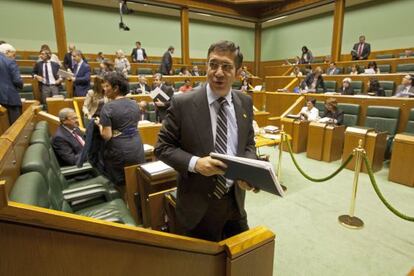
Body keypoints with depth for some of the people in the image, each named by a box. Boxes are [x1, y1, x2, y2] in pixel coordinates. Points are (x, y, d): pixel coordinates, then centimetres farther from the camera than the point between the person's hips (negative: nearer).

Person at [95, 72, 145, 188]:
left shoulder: (108, 107, -12)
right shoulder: (134, 104, 5)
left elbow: (107, 136, -16)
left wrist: (99, 124, 2)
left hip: (118, 152, -5)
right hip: (137, 150, 5)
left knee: (120, 186, 9)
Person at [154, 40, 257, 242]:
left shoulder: (245, 103, -1)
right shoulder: (183, 103, -15)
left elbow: (249, 144, 9)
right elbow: (162, 147, -9)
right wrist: (194, 163, -25)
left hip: (235, 200, 4)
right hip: (198, 205, -3)